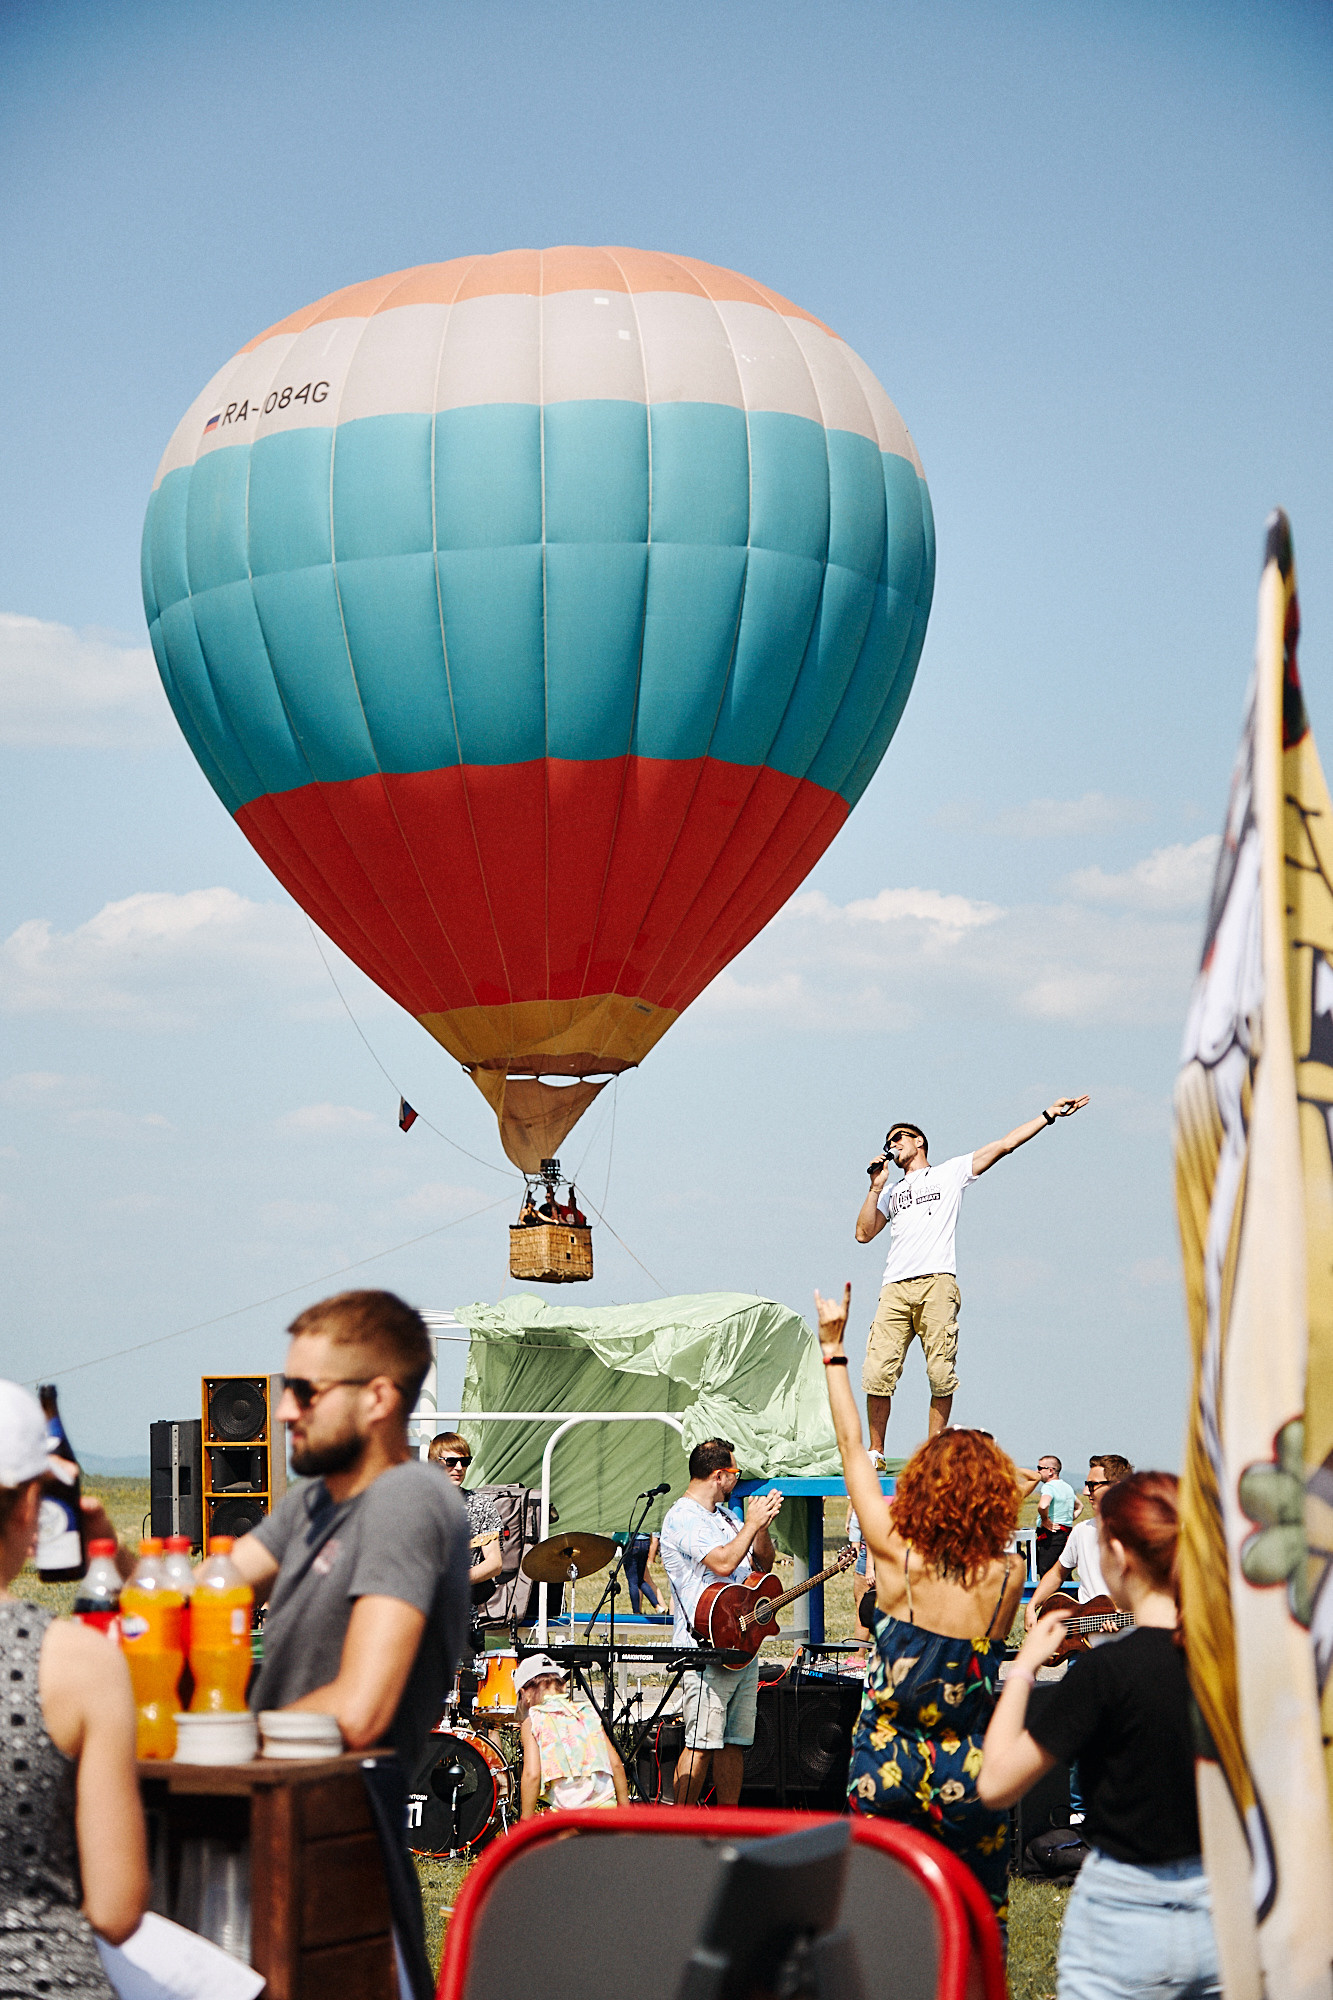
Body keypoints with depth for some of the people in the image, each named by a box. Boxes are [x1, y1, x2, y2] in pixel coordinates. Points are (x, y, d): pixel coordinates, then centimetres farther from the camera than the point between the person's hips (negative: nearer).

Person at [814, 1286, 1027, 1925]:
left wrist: (833, 1347, 9)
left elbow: (851, 1446, 0)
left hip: (888, 1772, 0)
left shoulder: (897, 1558, -9)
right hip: (970, 1781, 1)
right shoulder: (1009, 1577, -6)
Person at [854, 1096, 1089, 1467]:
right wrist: (876, 1187, 15)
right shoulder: (892, 1193, 31)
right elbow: (864, 1233, 20)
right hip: (896, 1288, 3)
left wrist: (1049, 1115, 10)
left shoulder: (951, 1172, 19)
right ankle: (875, 1454, -1)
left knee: (941, 1373, -9)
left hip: (936, 1283, -3)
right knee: (878, 1373, -8)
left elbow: (1004, 1145, 14)